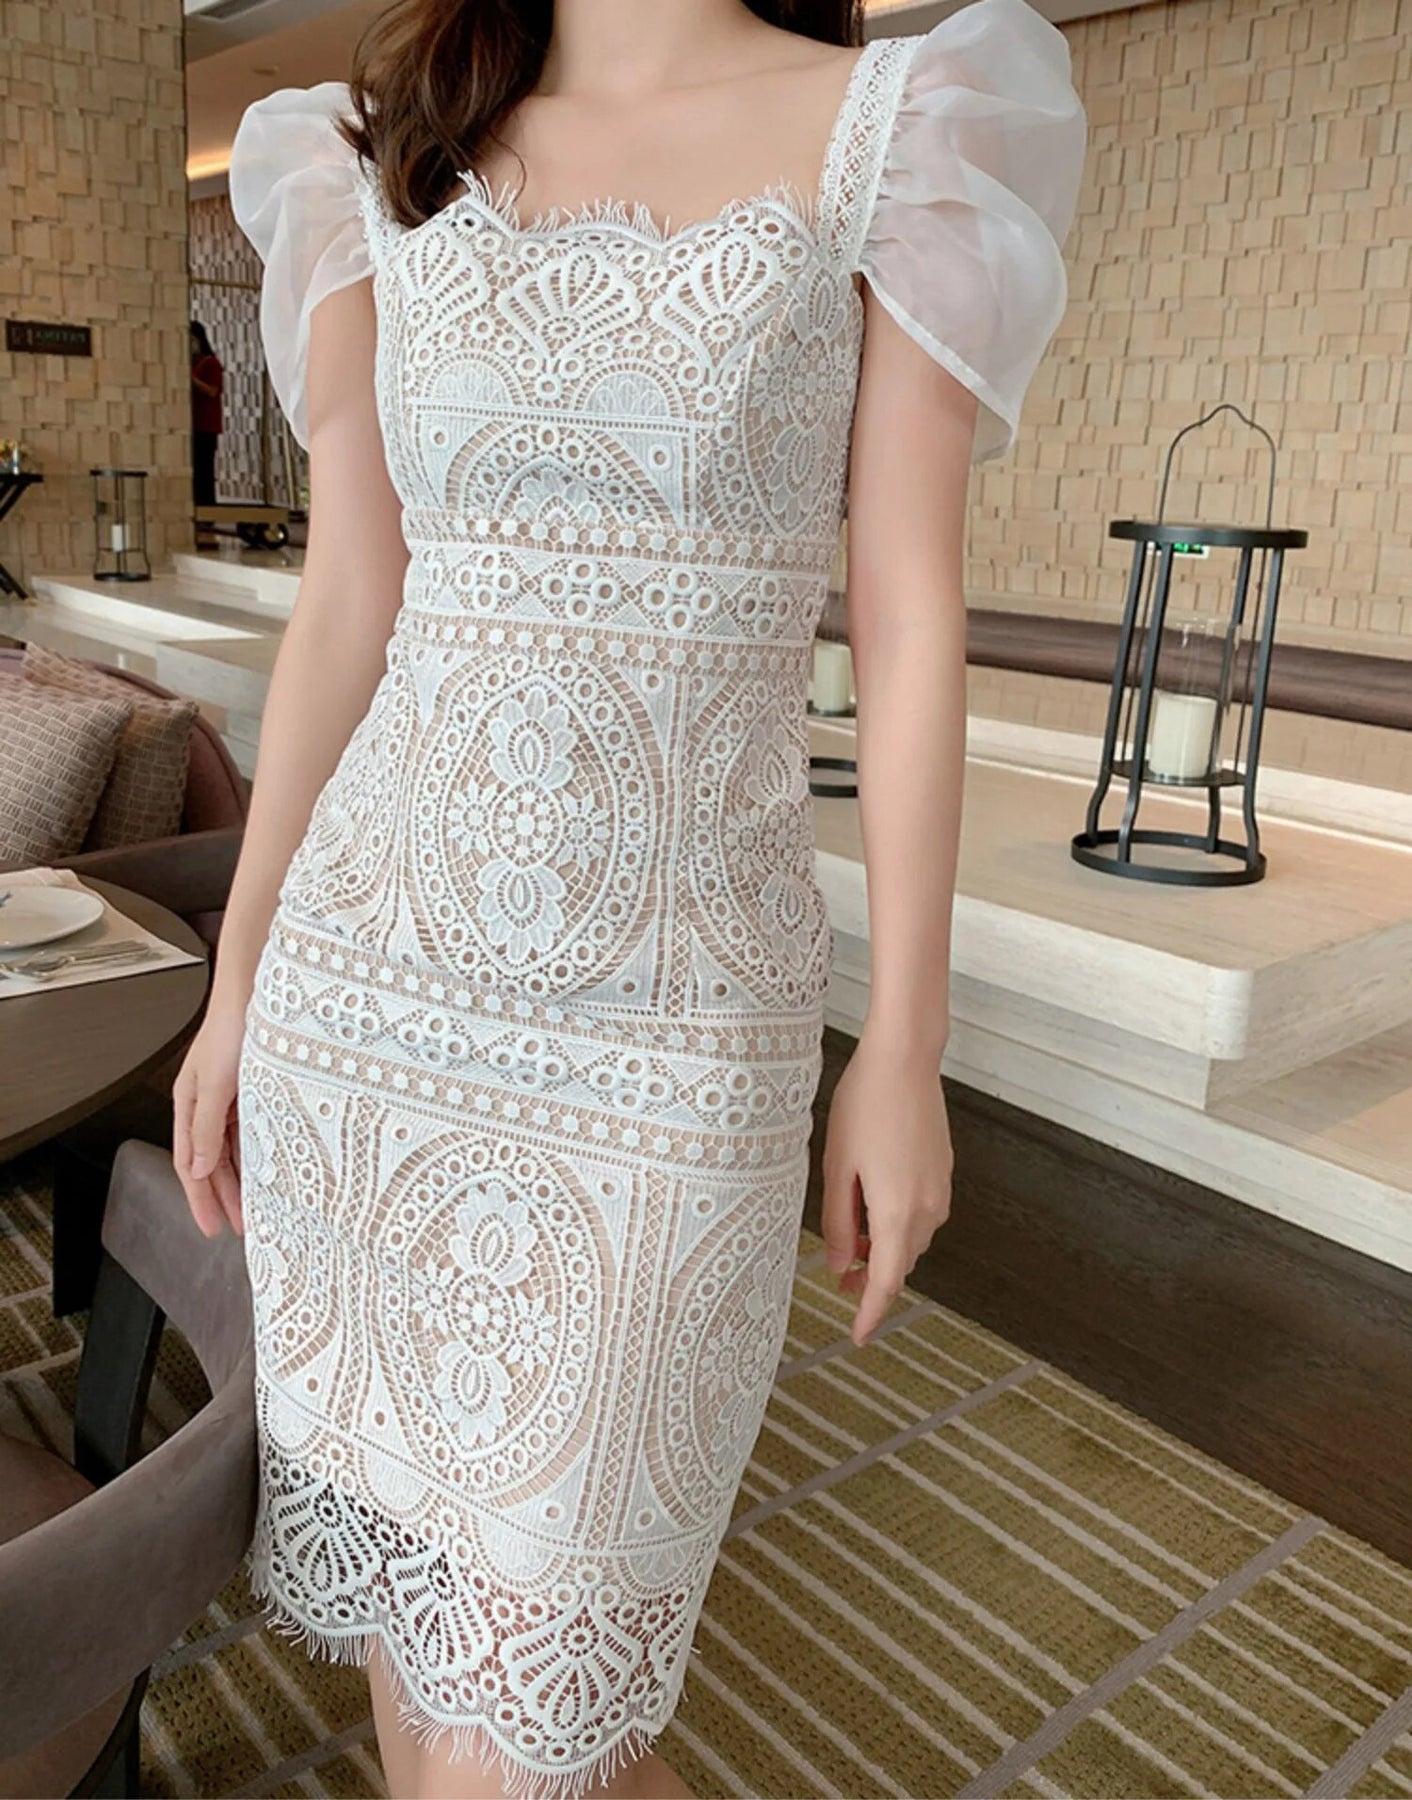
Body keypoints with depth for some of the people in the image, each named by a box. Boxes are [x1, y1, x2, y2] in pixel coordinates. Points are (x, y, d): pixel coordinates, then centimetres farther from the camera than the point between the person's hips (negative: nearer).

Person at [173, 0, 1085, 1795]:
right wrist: (237, 989, 8)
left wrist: (906, 1047, -5)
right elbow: (345, 606, 8)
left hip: (663, 1019, -3)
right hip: (372, 976, 4)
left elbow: (911, 616, -4)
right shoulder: (387, 165, 10)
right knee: (395, 1559, 18)